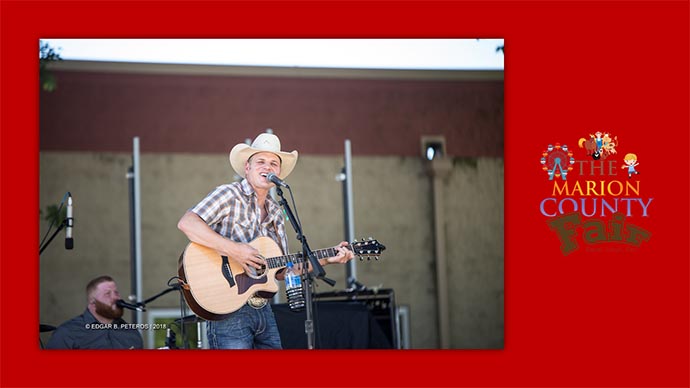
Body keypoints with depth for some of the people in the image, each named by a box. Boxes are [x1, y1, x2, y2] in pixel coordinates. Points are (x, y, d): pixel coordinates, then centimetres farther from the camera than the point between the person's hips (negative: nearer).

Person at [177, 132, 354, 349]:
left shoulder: (276, 214, 17)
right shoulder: (229, 195, -4)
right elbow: (186, 223, -20)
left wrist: (326, 259, 10)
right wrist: (232, 249, -24)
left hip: (263, 310, 7)